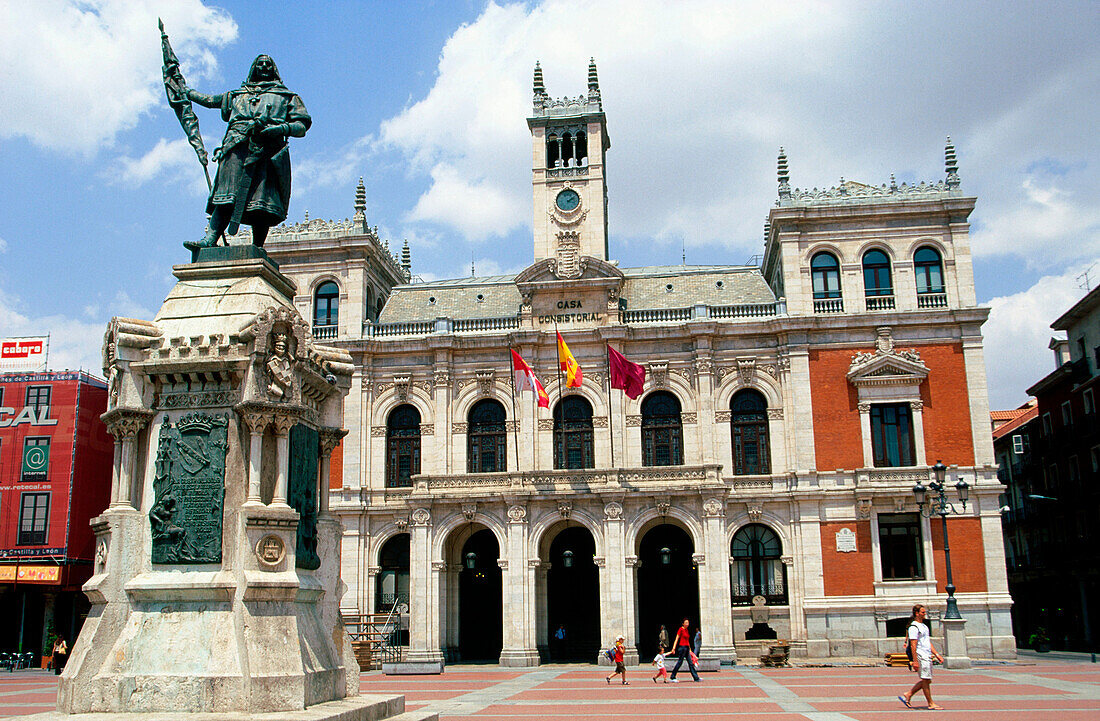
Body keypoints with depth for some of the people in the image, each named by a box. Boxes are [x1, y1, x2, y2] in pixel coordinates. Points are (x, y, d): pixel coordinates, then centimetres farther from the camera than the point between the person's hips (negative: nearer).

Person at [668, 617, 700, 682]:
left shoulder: (686, 630, 15)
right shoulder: (681, 629, -8)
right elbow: (677, 639, -12)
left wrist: (690, 649, 22)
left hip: (687, 648, 8)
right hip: (682, 647, -8)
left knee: (691, 663, 7)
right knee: (679, 662, -5)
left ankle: (696, 678, 7)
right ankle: (672, 677, 3)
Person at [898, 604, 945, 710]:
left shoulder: (924, 626, 18)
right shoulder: (914, 627, -12)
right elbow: (913, 645, -17)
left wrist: (937, 654, 18)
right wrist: (915, 661, -21)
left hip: (927, 657, 10)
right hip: (920, 657, -10)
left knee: (926, 681, 11)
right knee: (926, 680, -3)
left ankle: (907, 696, 17)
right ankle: (931, 704, 4)